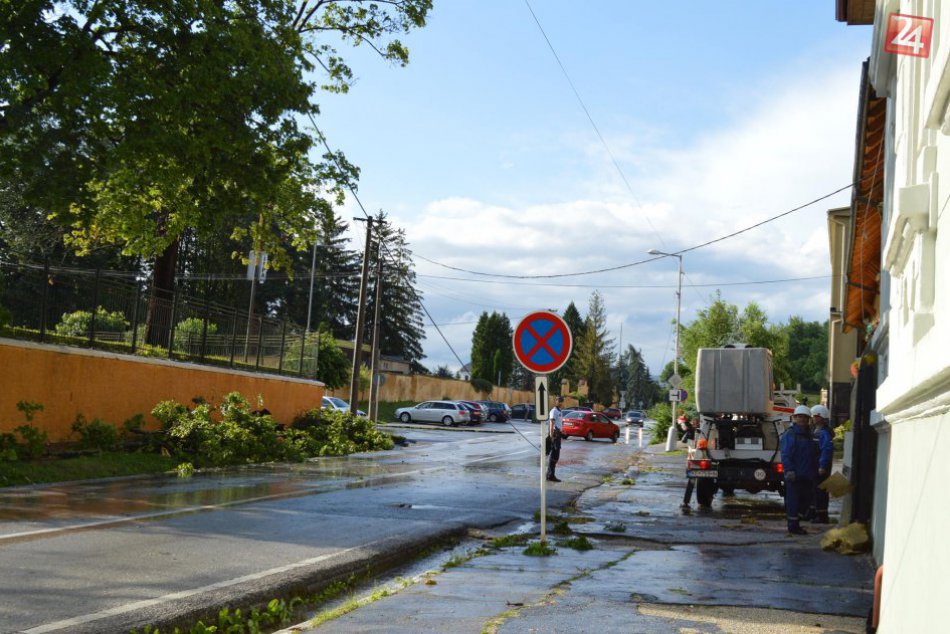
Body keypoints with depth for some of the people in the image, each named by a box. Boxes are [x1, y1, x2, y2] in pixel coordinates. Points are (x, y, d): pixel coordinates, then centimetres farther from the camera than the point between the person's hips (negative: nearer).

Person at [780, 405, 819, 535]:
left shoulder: (808, 435, 18)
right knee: (793, 500, -3)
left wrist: (814, 472, 16)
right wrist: (789, 470, -25)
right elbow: (786, 455, -15)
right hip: (795, 475, -8)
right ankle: (793, 525, 5)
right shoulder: (790, 435, -8)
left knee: (806, 500, 13)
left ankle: (795, 523, 24)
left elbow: (814, 455, 22)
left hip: (807, 475, 8)